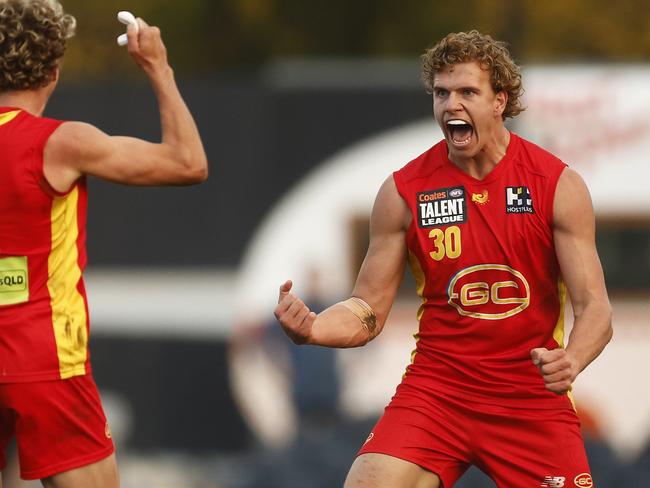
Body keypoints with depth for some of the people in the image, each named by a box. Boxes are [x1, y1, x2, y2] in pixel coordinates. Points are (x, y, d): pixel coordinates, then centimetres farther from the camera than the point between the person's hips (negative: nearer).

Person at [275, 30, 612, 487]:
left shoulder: (558, 184, -4)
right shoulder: (403, 191, -1)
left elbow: (595, 306, -6)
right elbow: (368, 312, 3)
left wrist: (571, 361, -28)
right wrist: (312, 328, -19)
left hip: (534, 395, 0)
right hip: (437, 389, 0)